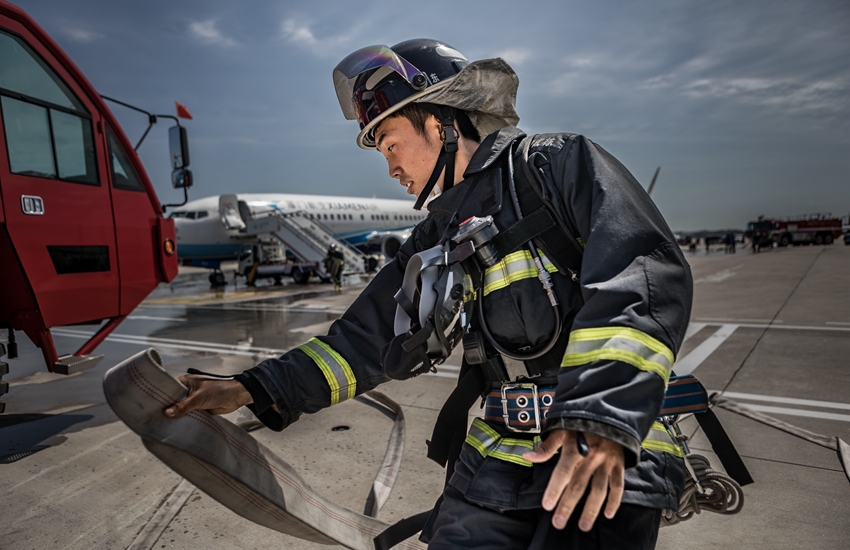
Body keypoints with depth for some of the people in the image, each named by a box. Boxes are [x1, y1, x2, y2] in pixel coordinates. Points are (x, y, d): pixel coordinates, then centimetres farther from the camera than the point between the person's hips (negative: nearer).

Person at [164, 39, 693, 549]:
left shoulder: (559, 163, -4)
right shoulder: (438, 239, 13)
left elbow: (647, 274, -17)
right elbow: (368, 340, 13)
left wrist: (603, 416, -28)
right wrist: (252, 391, 6)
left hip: (611, 458, -5)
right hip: (496, 461, 5)